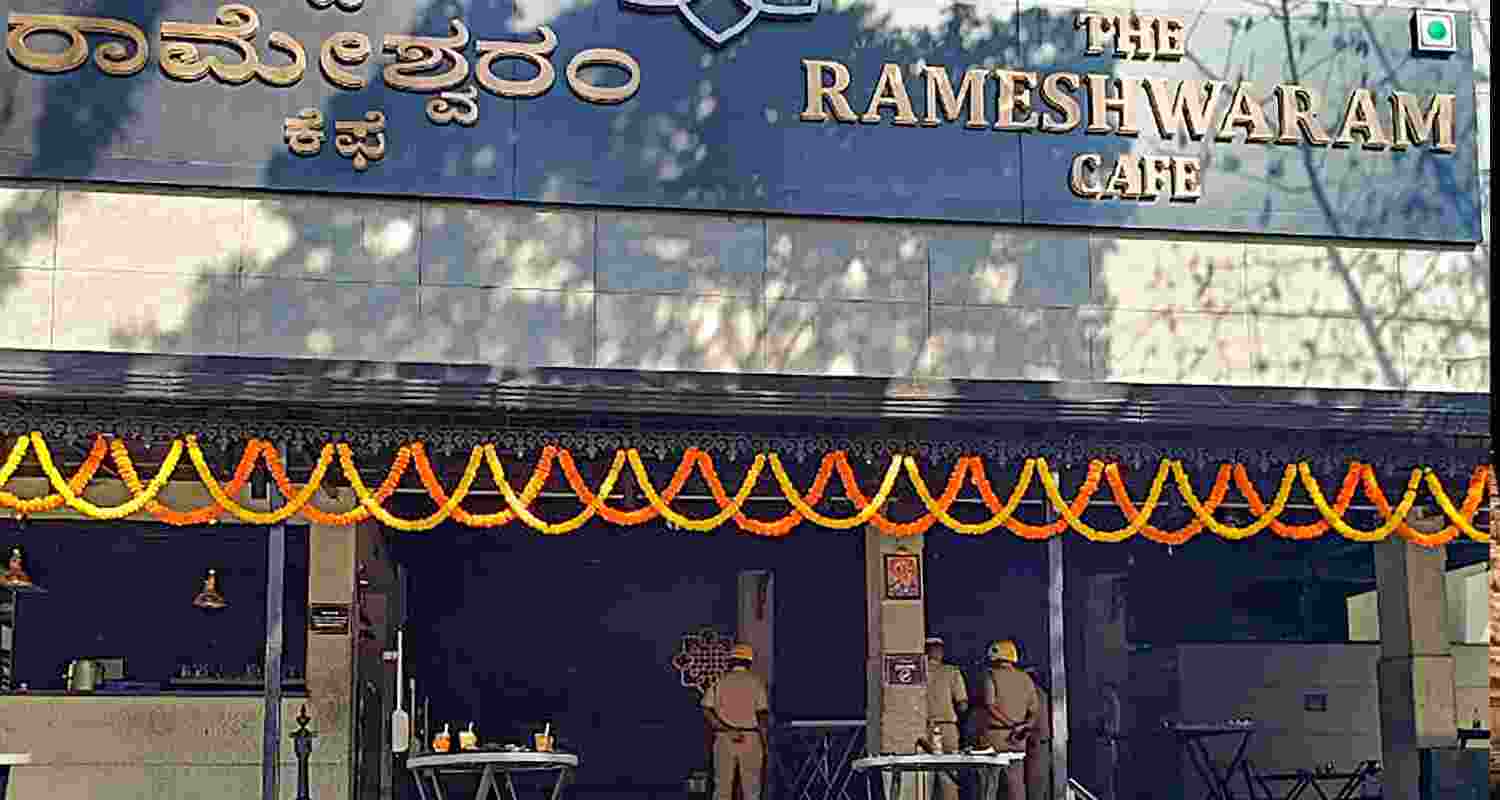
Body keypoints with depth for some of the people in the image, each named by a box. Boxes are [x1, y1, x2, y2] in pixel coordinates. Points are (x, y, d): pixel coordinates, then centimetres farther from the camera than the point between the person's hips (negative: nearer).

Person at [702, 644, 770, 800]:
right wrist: (765, 743, -1)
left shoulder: (719, 682, 5)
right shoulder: (755, 682, -1)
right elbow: (763, 714, -7)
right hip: (750, 739, -2)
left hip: (724, 739, 2)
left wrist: (727, 730, -11)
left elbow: (706, 711, -6)